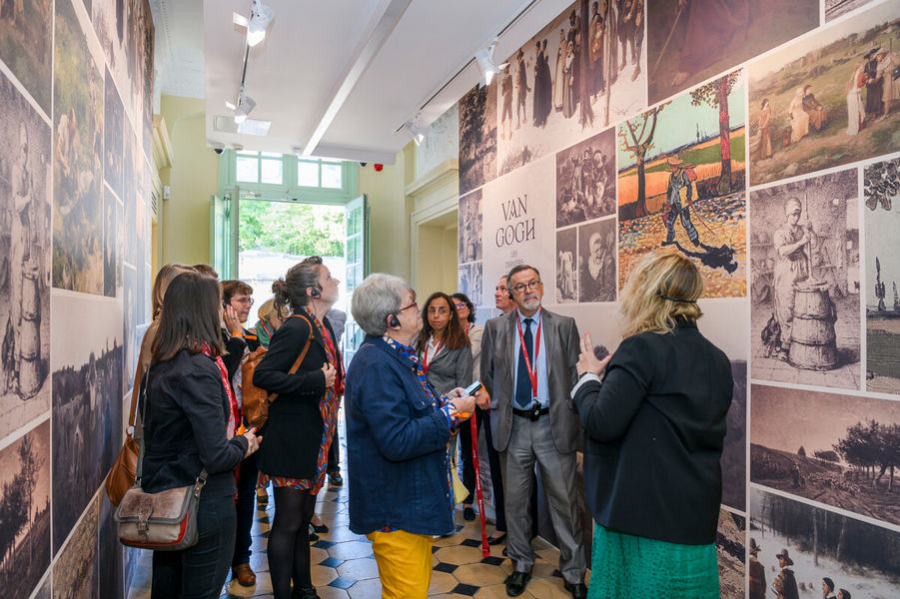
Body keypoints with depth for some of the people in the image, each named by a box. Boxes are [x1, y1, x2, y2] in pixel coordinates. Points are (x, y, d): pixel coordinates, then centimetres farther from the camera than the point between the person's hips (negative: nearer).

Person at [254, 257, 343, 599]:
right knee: (288, 521, 5)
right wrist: (315, 381, -26)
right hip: (289, 440, -9)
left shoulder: (322, 326, 8)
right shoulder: (296, 329, -19)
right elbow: (262, 375, -25)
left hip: (313, 439, 9)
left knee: (303, 517, 20)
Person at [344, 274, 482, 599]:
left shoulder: (395, 356, 10)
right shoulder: (376, 365, -24)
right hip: (396, 511, -10)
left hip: (413, 502, 10)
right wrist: (451, 413, -20)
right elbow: (396, 441, -29)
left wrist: (442, 401, 5)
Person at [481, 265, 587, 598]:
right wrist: (498, 408, 5)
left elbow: (575, 373, 0)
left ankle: (573, 572, 24)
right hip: (513, 425, 1)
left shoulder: (564, 326, 1)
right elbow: (487, 374, 11)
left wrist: (572, 419, -4)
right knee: (515, 500, 12)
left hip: (554, 424, -1)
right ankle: (521, 565, 32)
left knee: (565, 500, 6)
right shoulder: (495, 328, 4)